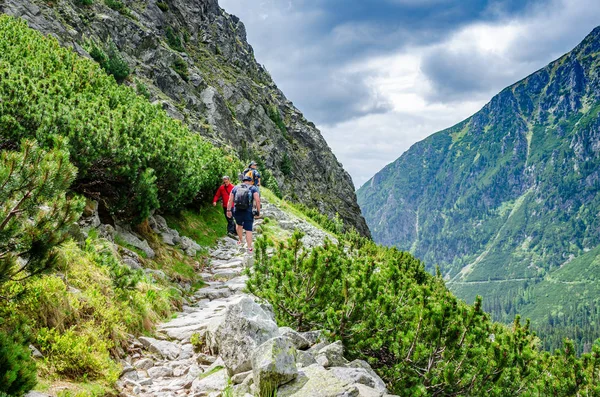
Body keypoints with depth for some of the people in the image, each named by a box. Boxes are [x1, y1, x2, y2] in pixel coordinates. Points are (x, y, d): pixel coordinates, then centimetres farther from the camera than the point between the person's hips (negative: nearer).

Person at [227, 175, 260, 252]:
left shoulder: (235, 188, 11)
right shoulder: (253, 188, 2)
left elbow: (230, 200, 4)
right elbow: (257, 200, -9)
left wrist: (228, 210, 6)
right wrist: (258, 211, -3)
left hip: (237, 211, 3)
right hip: (248, 212, -3)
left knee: (239, 225, 29)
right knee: (248, 230, 4)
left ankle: (241, 241, 40)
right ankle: (249, 248, 1)